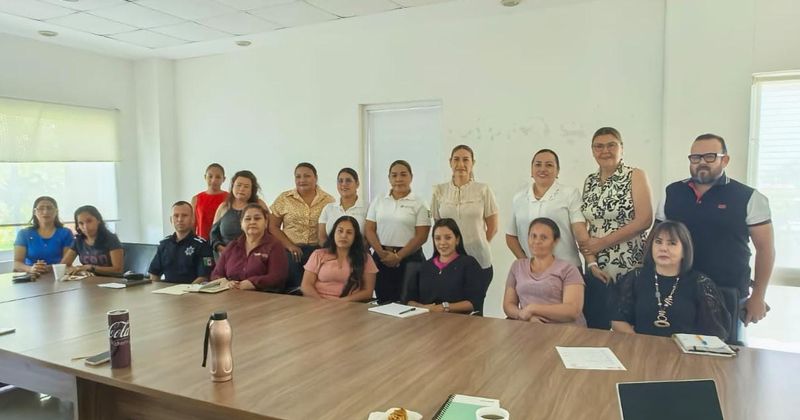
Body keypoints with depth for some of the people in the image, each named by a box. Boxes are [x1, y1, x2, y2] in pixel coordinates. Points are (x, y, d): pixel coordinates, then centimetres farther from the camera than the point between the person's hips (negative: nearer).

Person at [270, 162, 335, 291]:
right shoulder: (284, 199, 5)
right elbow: (273, 226, 4)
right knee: (292, 291, -5)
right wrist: (289, 246, -6)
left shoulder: (328, 200, 5)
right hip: (291, 252, 0)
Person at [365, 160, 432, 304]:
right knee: (383, 301, 6)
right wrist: (381, 252, -8)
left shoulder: (419, 204, -1)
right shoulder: (378, 201, 9)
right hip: (381, 258, 3)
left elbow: (421, 236, -6)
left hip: (409, 258, -3)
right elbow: (370, 230, 6)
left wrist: (398, 256, -12)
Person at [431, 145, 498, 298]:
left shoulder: (483, 190, 0)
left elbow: (492, 228, 6)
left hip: (479, 262, -1)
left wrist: (475, 244, 8)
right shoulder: (439, 191, 5)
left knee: (474, 307, 4)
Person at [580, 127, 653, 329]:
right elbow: (582, 224, 9)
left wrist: (602, 242, -14)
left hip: (630, 268, -4)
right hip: (596, 270, 4)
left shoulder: (635, 176, -3)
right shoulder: (590, 181, 10)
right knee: (595, 328, 7)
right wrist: (591, 262, -5)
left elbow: (644, 220, -12)